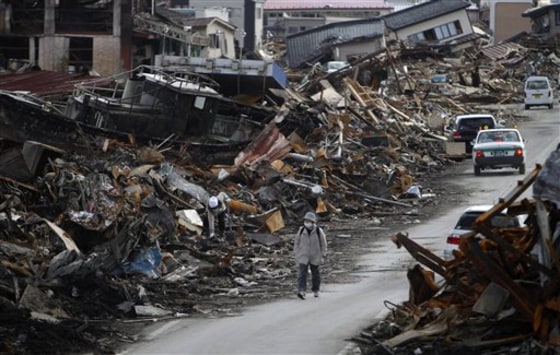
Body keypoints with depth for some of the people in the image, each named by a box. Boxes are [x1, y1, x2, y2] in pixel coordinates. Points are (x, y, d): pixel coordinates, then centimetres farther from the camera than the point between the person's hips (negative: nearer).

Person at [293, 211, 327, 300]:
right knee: (302, 274, -14)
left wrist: (323, 256, -2)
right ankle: (302, 291, -24)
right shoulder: (301, 230, -4)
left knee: (315, 274, 12)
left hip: (315, 257, 0)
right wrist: (296, 254, 4)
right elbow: (296, 242, 6)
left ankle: (315, 291, 30)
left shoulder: (319, 231, -10)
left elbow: (323, 244, -1)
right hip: (303, 256, 0)